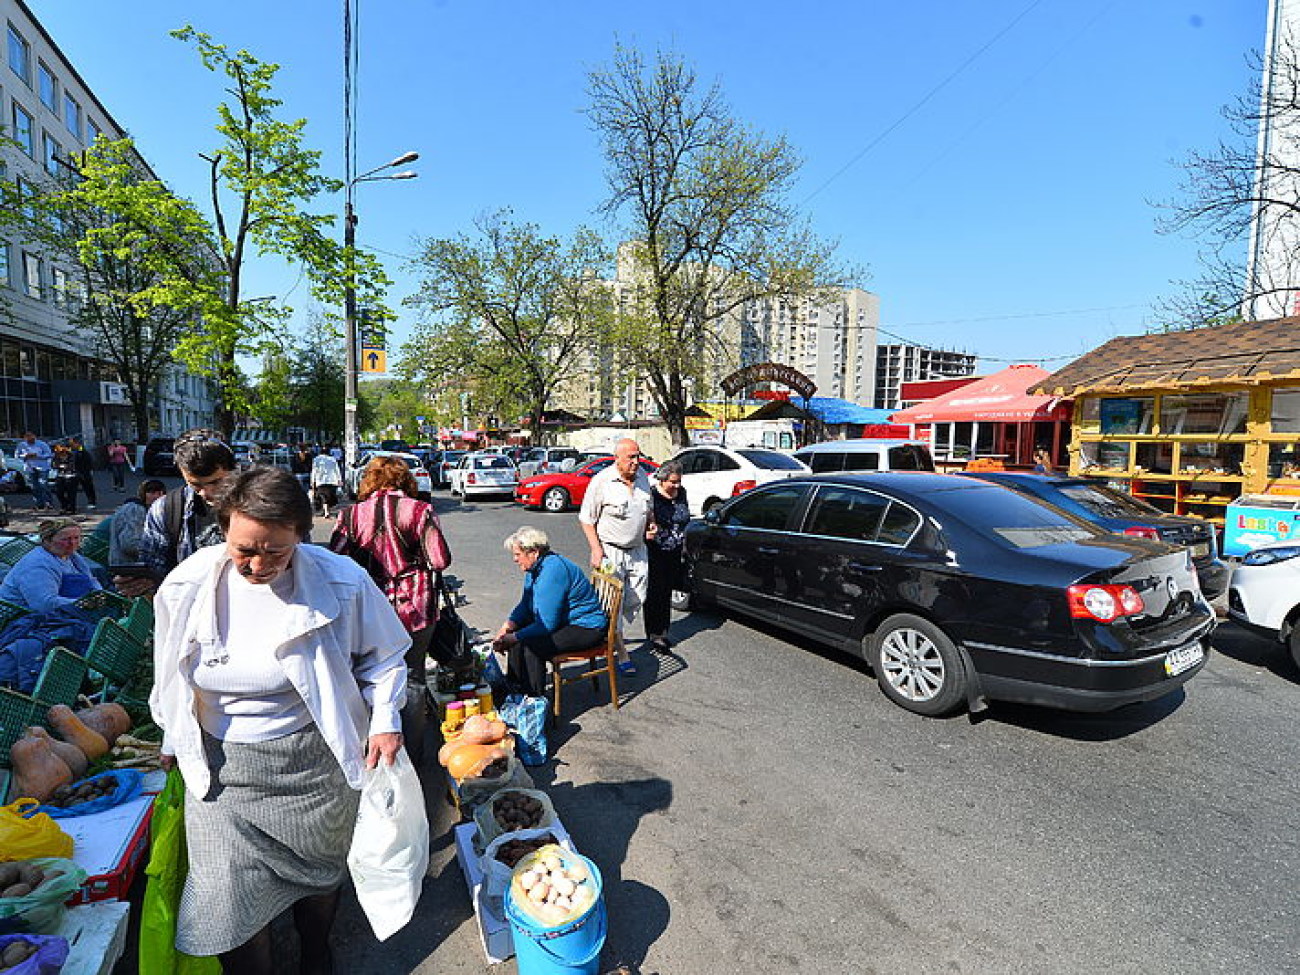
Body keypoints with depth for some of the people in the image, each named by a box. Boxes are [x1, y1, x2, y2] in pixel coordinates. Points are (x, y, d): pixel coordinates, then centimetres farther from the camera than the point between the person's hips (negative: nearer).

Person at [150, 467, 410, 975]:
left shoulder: (341, 581, -18)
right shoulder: (186, 587, -10)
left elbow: (383, 655, -2)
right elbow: (170, 676, 9)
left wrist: (385, 719, -11)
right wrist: (173, 742, 19)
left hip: (316, 761, 0)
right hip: (221, 766, 1)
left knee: (320, 871, 21)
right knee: (230, 896, 3)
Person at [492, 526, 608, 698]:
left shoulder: (552, 571, -27)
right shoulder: (534, 568, 4)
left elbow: (547, 624, -27)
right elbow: (525, 605, 13)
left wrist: (514, 638, -19)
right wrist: (508, 625, -5)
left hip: (586, 629, -11)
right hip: (563, 621, 11)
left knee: (531, 645, -26)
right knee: (515, 633, 7)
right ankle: (514, 686, 17)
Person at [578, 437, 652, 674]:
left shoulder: (642, 477, 6)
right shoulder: (601, 481, -12)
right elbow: (586, 519, -8)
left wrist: (650, 525, 3)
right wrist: (596, 549, -16)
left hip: (638, 550, 6)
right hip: (611, 551, -6)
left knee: (636, 599, 9)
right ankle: (622, 654, 8)